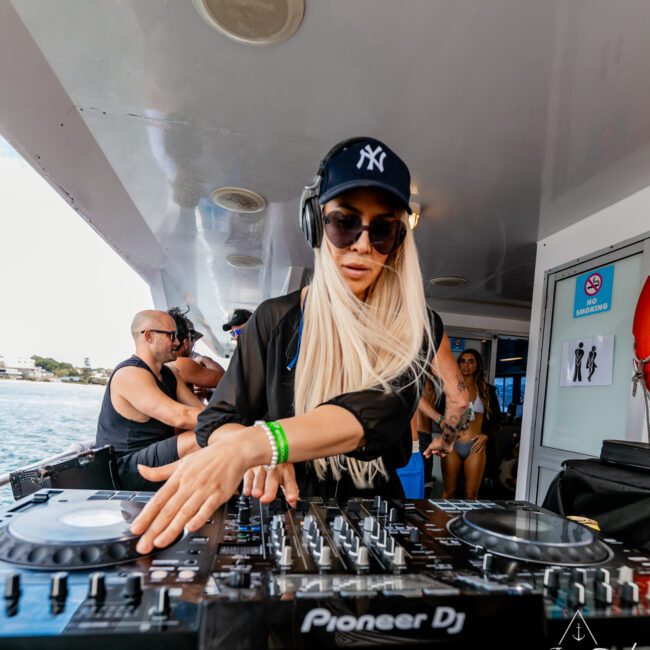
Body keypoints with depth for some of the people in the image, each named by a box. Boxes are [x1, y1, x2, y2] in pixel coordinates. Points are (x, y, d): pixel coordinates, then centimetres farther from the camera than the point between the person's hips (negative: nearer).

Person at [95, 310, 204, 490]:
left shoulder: (168, 374, 13)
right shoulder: (130, 374, -17)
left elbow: (201, 409, 4)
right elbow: (179, 416, -30)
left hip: (158, 457, 9)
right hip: (125, 470, -9)